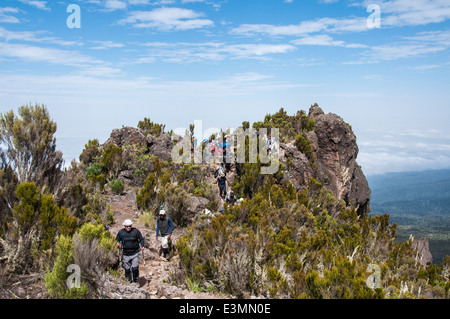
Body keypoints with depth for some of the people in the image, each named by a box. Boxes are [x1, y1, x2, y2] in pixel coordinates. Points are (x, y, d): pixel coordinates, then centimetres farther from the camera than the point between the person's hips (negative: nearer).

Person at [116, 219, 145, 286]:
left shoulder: (136, 231, -3)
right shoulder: (121, 232, 1)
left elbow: (141, 239, 5)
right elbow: (117, 240, 12)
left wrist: (142, 246, -10)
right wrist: (118, 243, -9)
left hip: (135, 254, -2)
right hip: (126, 254, 2)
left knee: (135, 269, -7)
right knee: (127, 270, 7)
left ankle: (136, 282, 13)